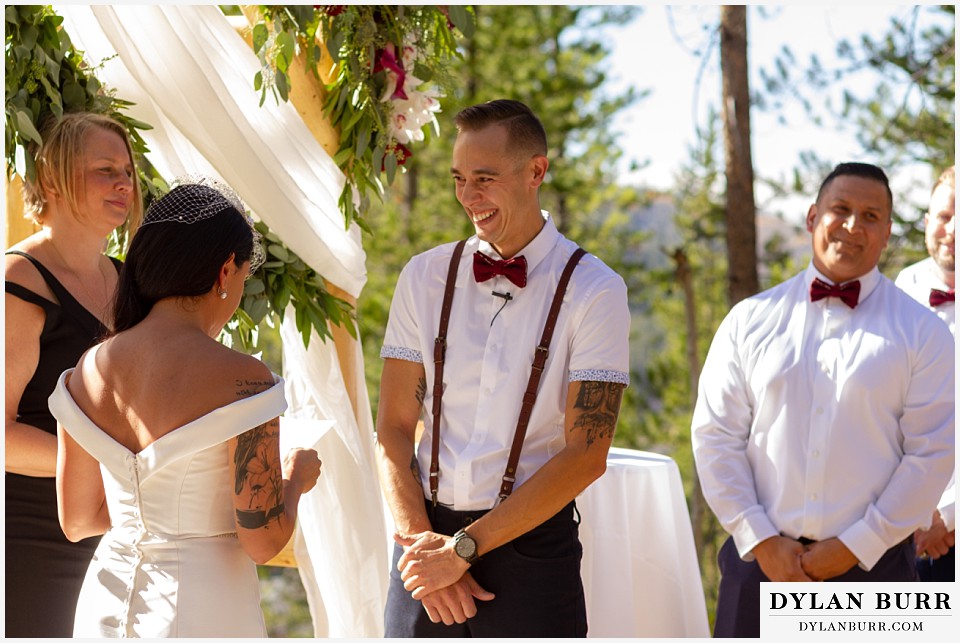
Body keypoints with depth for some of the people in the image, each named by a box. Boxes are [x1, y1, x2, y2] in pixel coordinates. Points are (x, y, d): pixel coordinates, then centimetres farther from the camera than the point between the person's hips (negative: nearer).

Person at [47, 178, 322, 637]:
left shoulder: (87, 371, 1)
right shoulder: (242, 380, -16)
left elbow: (77, 521, 11)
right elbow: (263, 541, -14)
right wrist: (296, 477, 6)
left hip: (105, 607, 6)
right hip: (202, 614, -5)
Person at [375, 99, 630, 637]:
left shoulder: (594, 291, -6)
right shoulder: (425, 278, 4)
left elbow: (586, 455, -11)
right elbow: (394, 429, 4)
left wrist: (463, 547, -12)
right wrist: (419, 538, -10)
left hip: (533, 547, -2)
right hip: (429, 534, 2)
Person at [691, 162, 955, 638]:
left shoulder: (922, 332, 2)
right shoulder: (750, 320, 7)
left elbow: (932, 454, -3)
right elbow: (715, 436, 4)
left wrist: (857, 546, -8)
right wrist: (759, 540, -5)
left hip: (871, 563, -1)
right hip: (761, 560, 1)